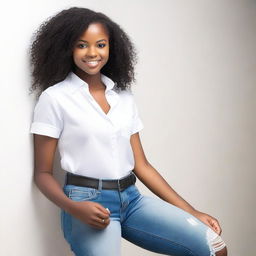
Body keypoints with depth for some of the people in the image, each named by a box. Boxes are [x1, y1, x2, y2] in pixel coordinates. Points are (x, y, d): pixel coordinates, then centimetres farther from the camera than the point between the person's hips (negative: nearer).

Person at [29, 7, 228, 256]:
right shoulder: (54, 98, -2)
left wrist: (191, 212, 7)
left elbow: (141, 165, 13)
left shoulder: (124, 95, 12)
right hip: (88, 204, -4)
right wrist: (73, 208, -20)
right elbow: (43, 173, 0)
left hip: (132, 199, 4)